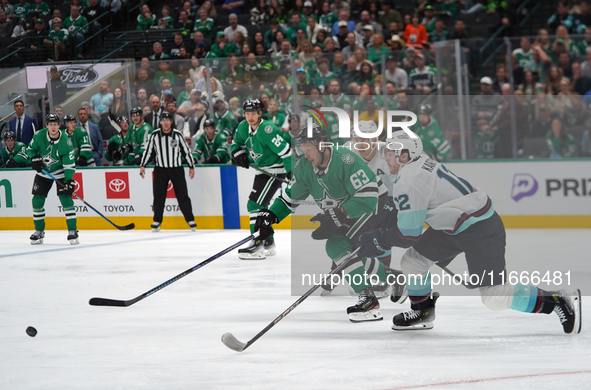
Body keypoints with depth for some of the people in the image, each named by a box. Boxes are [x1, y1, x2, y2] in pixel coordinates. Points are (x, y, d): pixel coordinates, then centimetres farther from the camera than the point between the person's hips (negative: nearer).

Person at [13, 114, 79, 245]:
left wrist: (69, 180, -27)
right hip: (43, 172, 3)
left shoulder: (65, 141, -20)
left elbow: (69, 164, -18)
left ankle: (72, 231, -8)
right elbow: (31, 148, 3)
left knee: (66, 200, -14)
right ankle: (39, 232, 12)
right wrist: (34, 158, -17)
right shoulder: (39, 136, -15)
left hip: (60, 173, -3)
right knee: (37, 201, -2)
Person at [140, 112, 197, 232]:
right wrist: (142, 166, -2)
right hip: (160, 170, 1)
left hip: (177, 169, -1)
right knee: (158, 196, -2)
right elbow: (148, 151, 5)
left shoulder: (178, 135, -3)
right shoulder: (154, 135, -1)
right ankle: (157, 222, 6)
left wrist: (191, 166, 4)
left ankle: (190, 220, 7)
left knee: (182, 195, -1)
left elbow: (186, 151, 4)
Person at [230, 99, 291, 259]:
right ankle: (269, 243, 29)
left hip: (275, 171, -10)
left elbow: (286, 151, -27)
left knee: (255, 204, -17)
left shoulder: (267, 130, -27)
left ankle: (258, 245, -19)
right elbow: (236, 143, 18)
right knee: (259, 205, 17)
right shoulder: (243, 127, -1)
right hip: (261, 170, 10)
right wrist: (239, 155, -4)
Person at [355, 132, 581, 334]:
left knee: (495, 297, -13)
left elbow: (409, 234, -20)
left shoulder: (410, 182, -21)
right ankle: (422, 313, 29)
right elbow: (407, 215, 24)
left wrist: (378, 241, -6)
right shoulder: (421, 164, 9)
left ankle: (557, 302, -6)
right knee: (412, 261, 11)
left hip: (481, 231, -10)